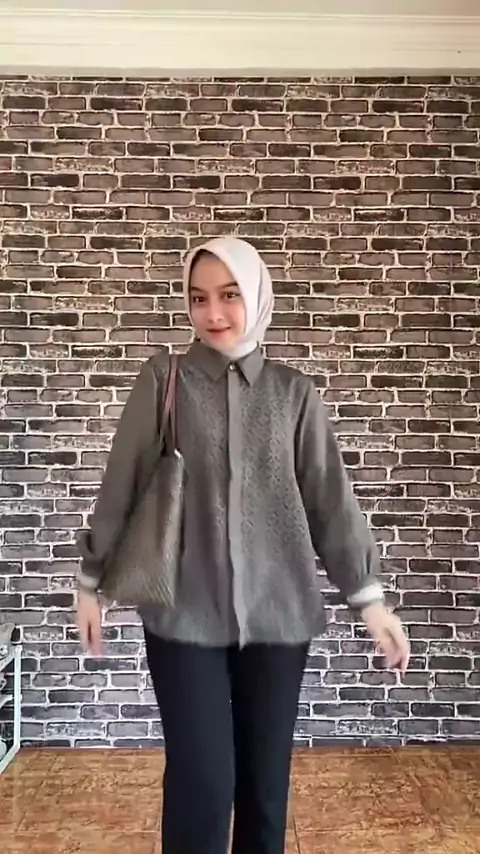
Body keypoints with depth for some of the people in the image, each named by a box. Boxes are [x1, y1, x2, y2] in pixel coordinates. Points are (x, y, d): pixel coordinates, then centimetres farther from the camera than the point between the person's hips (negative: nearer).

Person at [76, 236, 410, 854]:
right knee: (201, 782, 2)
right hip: (184, 612, -1)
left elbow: (330, 499, 3)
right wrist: (92, 580, 6)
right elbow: (120, 487, 2)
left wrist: (368, 597, 2)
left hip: (277, 612, 2)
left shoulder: (294, 393, 1)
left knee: (265, 778, 13)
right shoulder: (162, 380, -2)